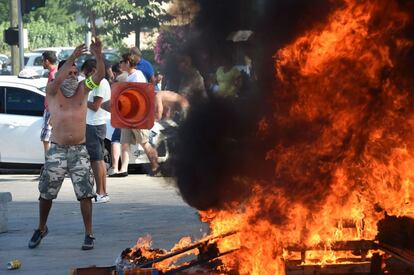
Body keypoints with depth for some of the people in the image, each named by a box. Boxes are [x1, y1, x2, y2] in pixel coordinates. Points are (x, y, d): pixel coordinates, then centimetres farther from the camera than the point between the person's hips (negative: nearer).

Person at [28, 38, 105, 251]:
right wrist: (72, 58, -37)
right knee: (46, 193, 10)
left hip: (79, 150, 1)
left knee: (85, 194, -4)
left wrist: (98, 56, -32)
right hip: (57, 151, 0)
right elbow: (57, 79, -26)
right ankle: (41, 229, 31)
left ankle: (89, 234, 4)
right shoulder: (52, 91, -3)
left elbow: (99, 75, -14)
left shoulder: (82, 89, 3)